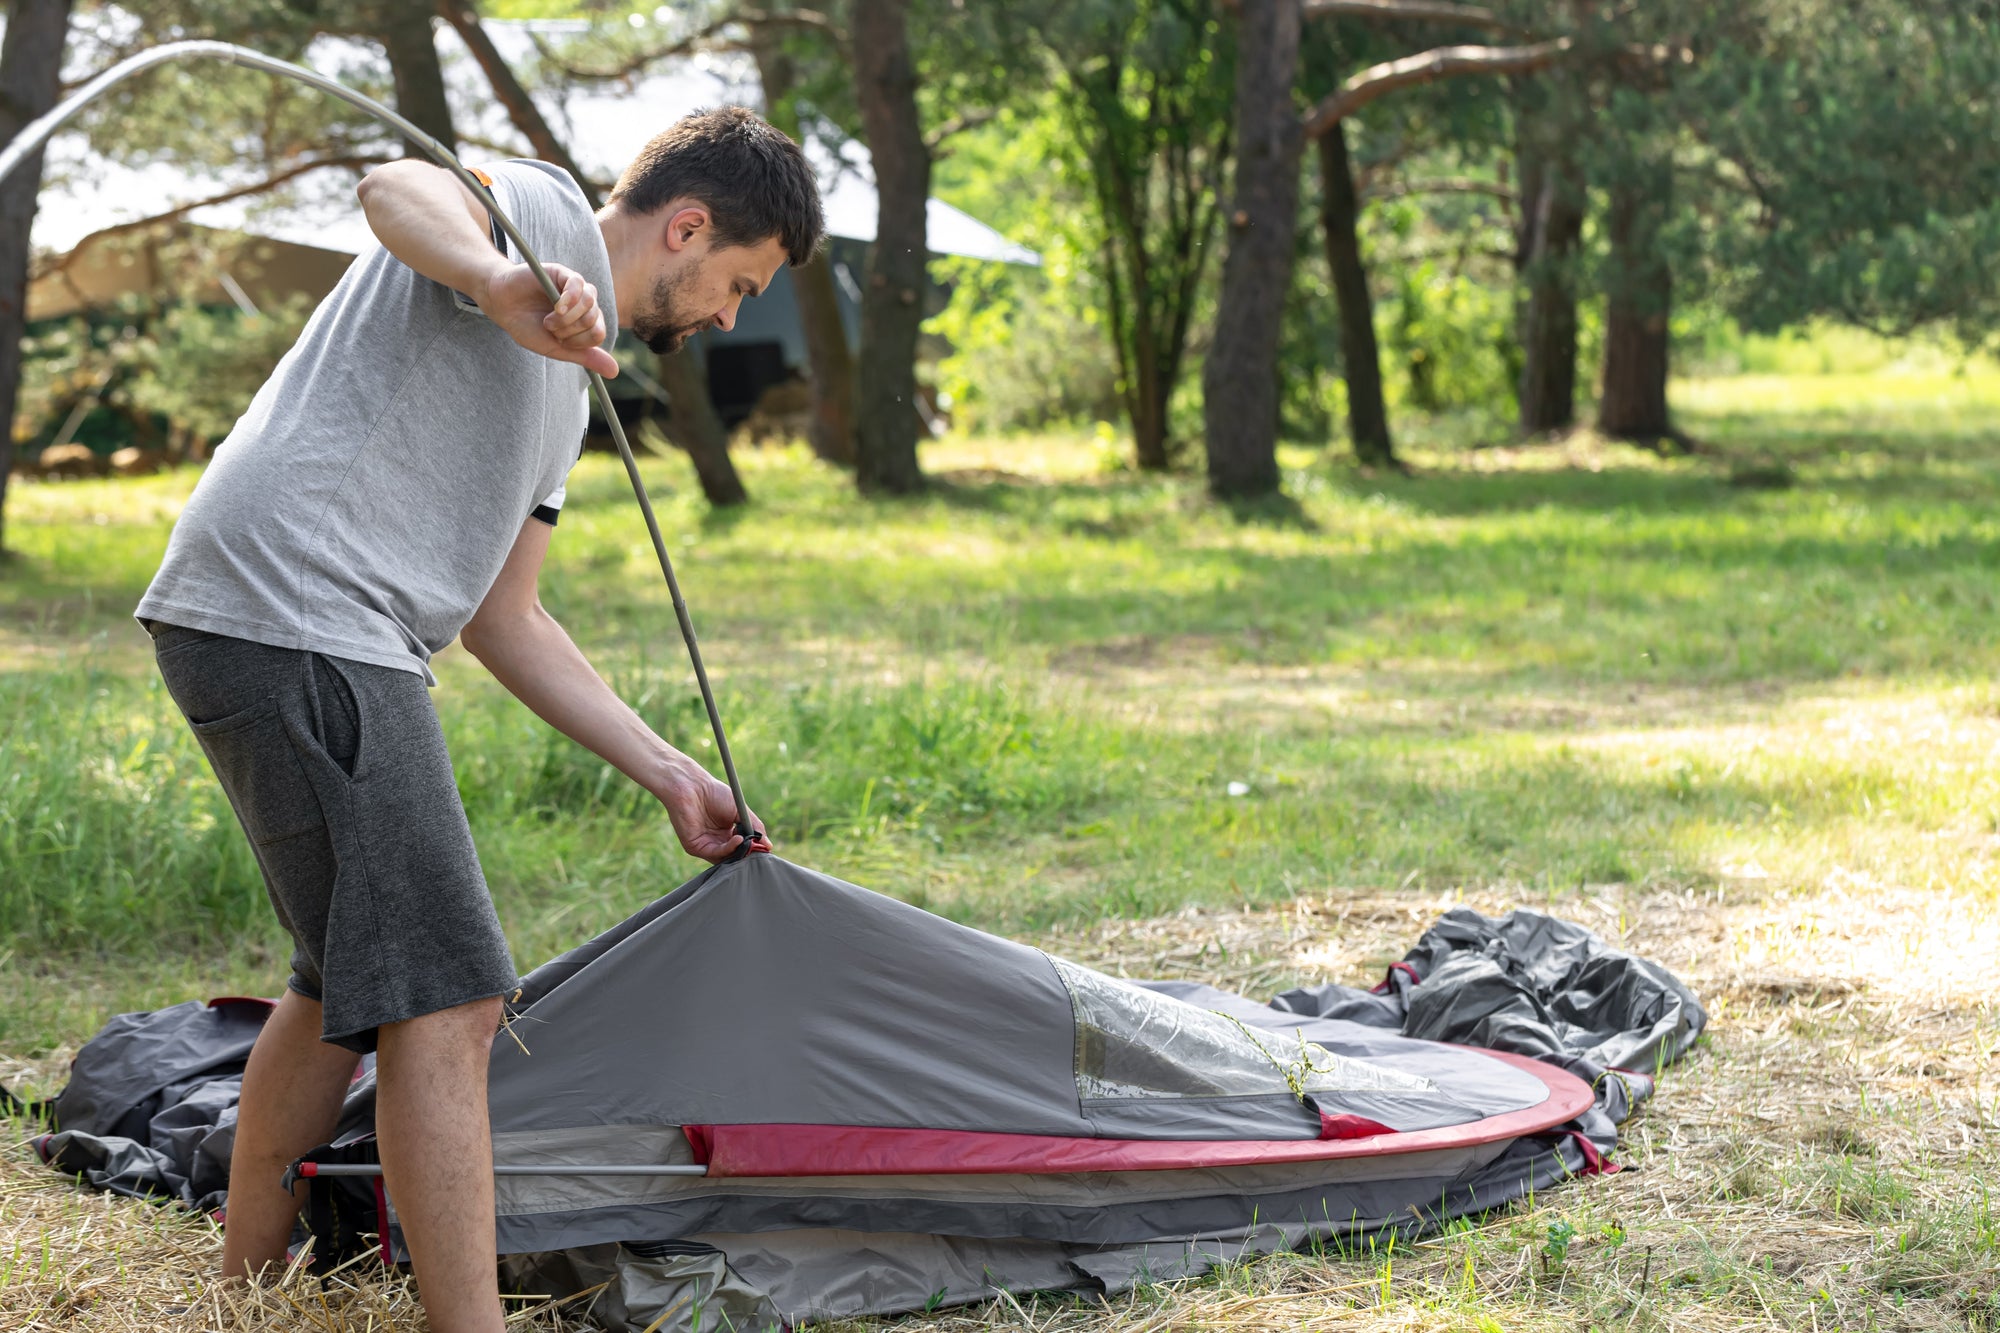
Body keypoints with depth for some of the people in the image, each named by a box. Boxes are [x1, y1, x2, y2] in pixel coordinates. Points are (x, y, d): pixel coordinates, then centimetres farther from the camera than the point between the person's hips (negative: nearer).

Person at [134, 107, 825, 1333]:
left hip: (344, 650, 11)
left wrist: (670, 774, 26)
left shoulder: (566, 384, 25)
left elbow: (505, 622, 26)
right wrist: (505, 288, -47)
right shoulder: (545, 210, -1)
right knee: (443, 1000, -14)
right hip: (293, 619, -11)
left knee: (354, 981, 24)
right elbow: (400, 190, -26)